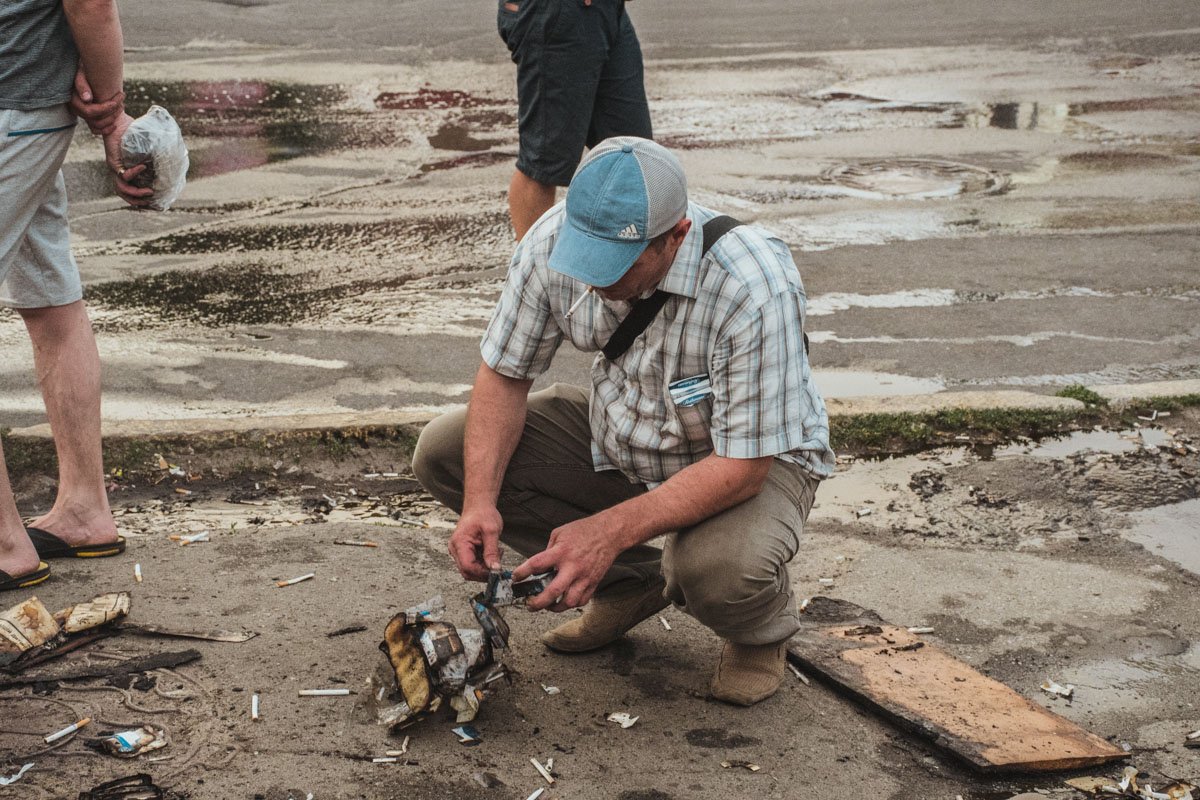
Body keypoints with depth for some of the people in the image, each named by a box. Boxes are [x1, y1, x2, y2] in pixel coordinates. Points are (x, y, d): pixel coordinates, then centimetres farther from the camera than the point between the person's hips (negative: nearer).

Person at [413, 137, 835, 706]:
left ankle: (763, 625, 3)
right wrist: (480, 502, -24)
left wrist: (610, 530, -39)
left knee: (719, 569, -39)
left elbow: (741, 466, -32)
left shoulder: (755, 290, -36)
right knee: (443, 452, -9)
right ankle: (631, 582, 5)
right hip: (620, 436, 6)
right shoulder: (554, 240, -21)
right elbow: (504, 373, -10)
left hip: (754, 458, -5)